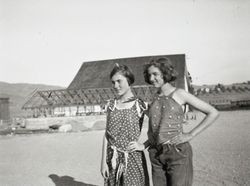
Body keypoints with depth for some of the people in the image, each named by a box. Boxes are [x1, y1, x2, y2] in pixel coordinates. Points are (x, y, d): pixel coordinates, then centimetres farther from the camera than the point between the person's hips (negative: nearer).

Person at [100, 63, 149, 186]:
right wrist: (103, 161, 3)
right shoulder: (111, 105, 5)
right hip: (113, 158, 3)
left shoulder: (140, 105, -4)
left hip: (133, 157, -3)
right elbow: (107, 134, 6)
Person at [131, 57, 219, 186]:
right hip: (156, 154, 5)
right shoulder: (154, 100, 13)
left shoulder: (179, 94, -2)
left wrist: (190, 135, -8)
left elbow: (213, 113, -4)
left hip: (178, 152, -5)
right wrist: (143, 145, 1)